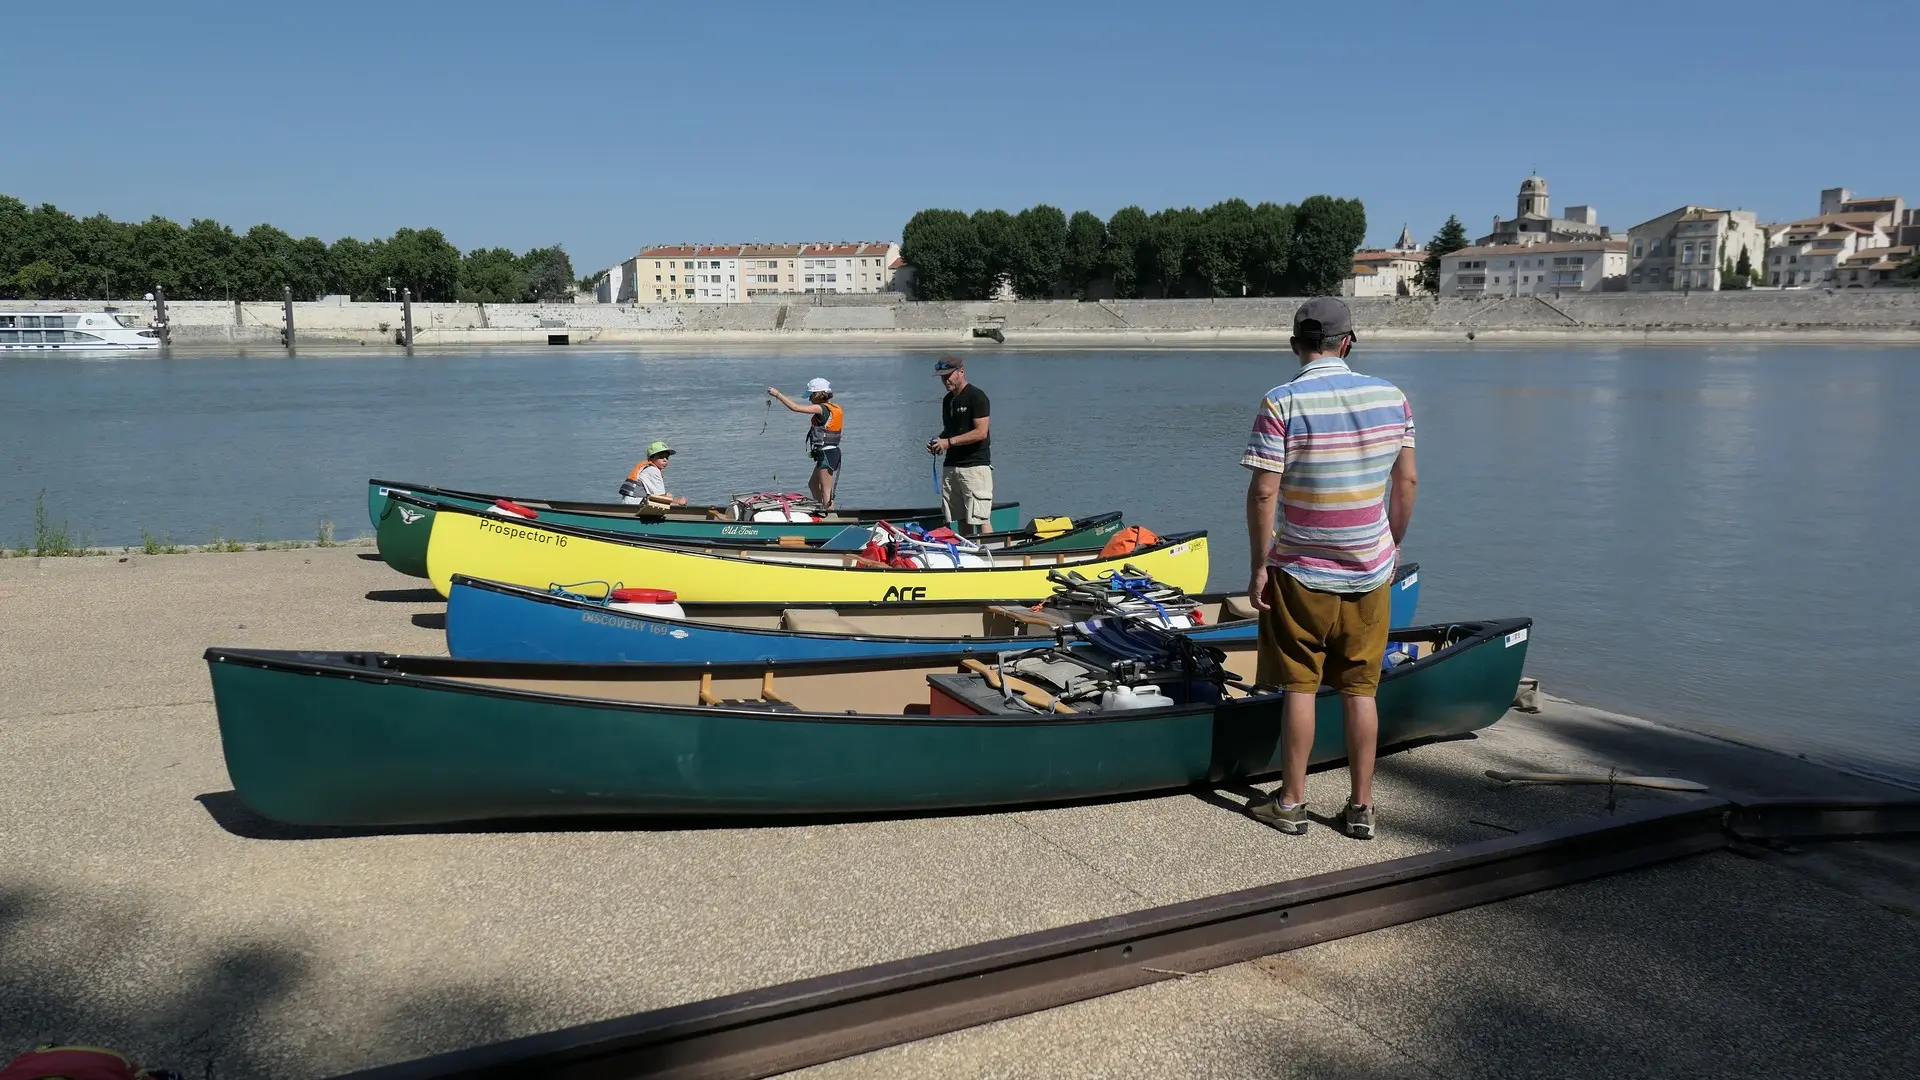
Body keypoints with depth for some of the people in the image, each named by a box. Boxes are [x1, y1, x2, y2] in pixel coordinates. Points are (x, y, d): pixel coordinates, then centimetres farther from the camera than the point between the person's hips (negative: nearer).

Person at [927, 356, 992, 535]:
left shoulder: (976, 396, -9)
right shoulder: (947, 399, 17)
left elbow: (981, 432, -17)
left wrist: (948, 442, -17)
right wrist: (937, 442, 4)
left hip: (975, 465, -8)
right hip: (951, 465, 8)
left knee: (980, 519, -10)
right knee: (961, 519, 8)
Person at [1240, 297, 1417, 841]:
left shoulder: (1281, 403, -13)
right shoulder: (1391, 397, -1)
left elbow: (1262, 493, -16)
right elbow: (1407, 481, 5)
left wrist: (1258, 567, -6)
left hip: (1300, 572, -3)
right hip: (1369, 571, 3)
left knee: (1300, 686, 7)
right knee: (1360, 688, 11)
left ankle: (1291, 802, 16)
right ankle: (1361, 806, 17)